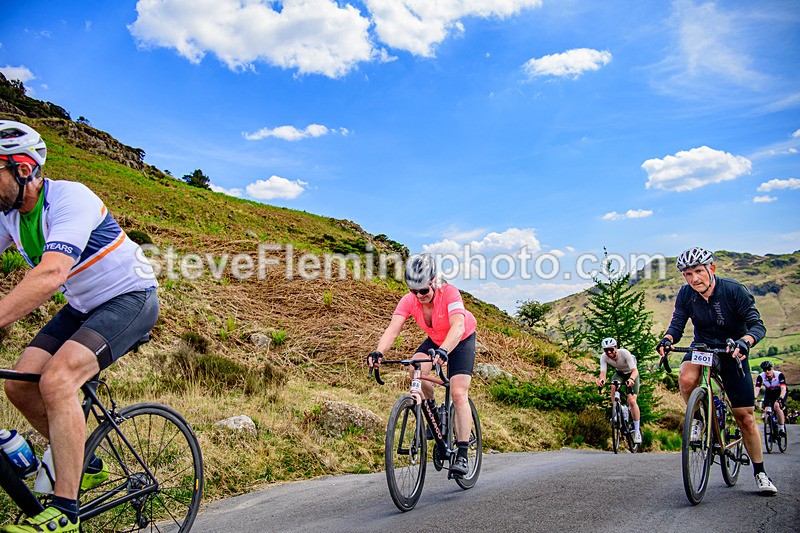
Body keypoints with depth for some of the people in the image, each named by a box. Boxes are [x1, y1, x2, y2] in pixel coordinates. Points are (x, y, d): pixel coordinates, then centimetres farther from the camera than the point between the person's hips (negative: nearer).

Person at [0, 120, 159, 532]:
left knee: (55, 382, -26)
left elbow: (49, 275, -39)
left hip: (130, 299, -8)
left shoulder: (69, 197, -25)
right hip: (83, 307, 8)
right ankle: (85, 466, 17)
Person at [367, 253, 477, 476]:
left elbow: (458, 326, -48)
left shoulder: (449, 293, -34)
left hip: (461, 340, -4)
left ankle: (462, 454, -9)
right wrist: (378, 352, -51)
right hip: (435, 340, 4)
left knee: (459, 394, -17)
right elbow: (392, 329, -32)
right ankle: (433, 410, 4)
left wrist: (443, 351, -65)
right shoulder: (409, 300, -23)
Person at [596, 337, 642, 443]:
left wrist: (631, 379, -60)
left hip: (631, 374, -3)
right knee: (613, 387, -32)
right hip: (619, 373, 3)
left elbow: (635, 370, -38)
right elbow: (603, 372, -32)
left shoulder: (624, 353, -33)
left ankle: (637, 431, -3)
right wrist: (601, 379, -56)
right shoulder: (604, 357, -23)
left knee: (632, 401, -17)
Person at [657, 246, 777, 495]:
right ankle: (697, 418, -3)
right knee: (686, 379, -34)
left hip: (732, 352, -1)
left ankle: (760, 472, 19)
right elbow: (677, 324, -12)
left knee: (745, 417, 0)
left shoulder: (734, 290, -21)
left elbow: (757, 325, -23)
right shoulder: (686, 294, -12)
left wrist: (744, 341, -45)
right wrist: (667, 339, -36)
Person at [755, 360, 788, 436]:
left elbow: (783, 389, -37)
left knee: (777, 406, -31)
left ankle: (782, 428, -17)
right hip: (769, 394, 3)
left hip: (780, 394, -3)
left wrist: (781, 398, -54)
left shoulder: (779, 375, -28)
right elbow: (757, 389, -31)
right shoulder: (761, 377, -22)